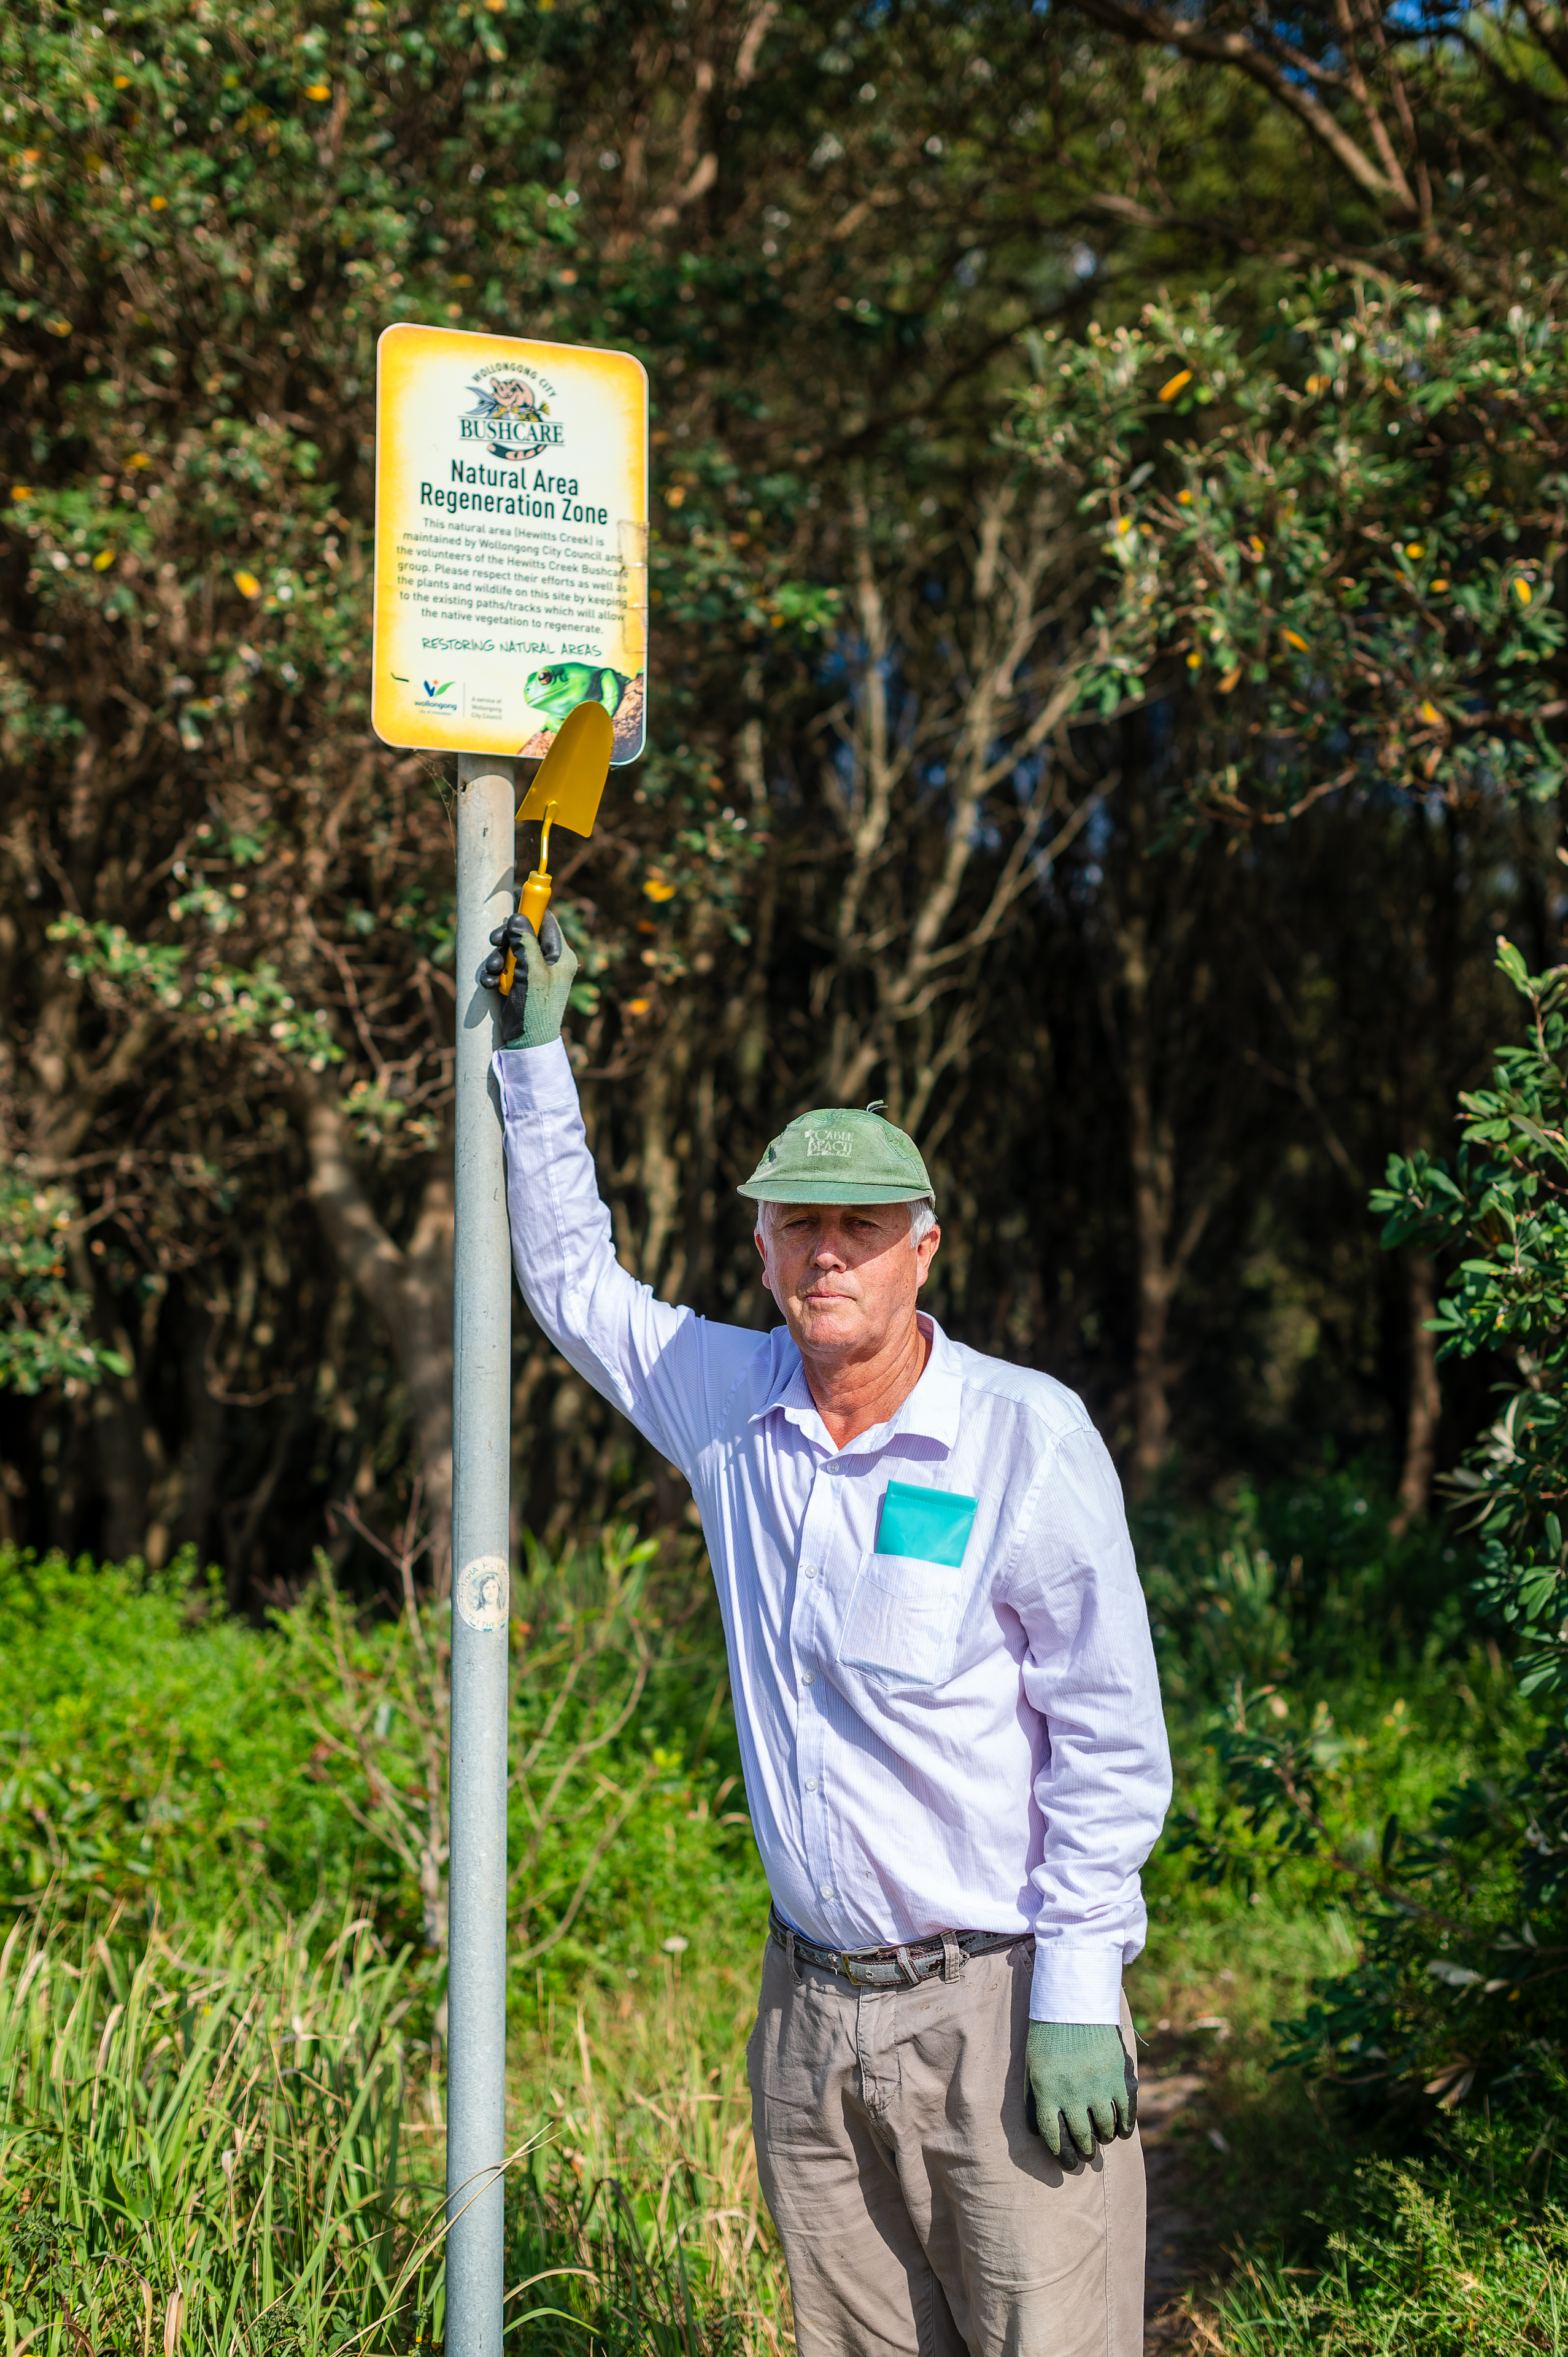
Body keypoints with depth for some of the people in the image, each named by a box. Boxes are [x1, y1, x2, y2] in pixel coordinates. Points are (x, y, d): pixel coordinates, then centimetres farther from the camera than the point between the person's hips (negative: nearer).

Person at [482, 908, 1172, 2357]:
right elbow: (577, 1283, 24)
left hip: (998, 2004, -5)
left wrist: (1077, 1992, -13)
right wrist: (535, 1052, 20)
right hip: (813, 2007, 5)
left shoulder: (1028, 1436, -9)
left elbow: (1110, 1736, -8)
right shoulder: (732, 1403, 6)